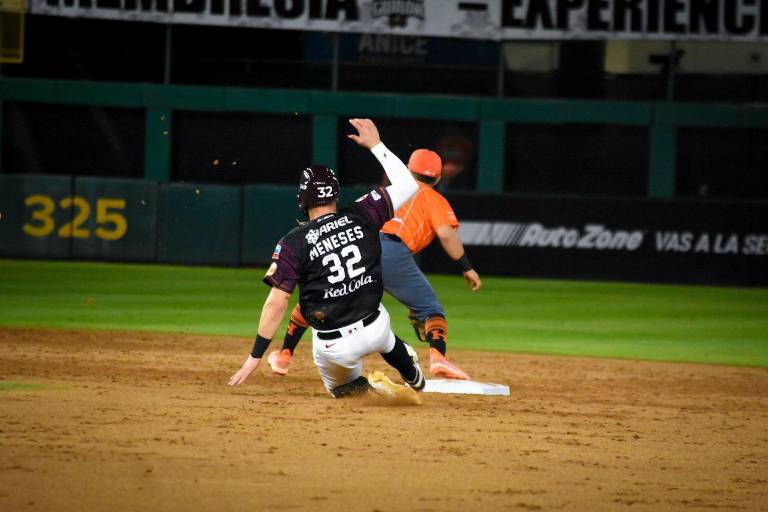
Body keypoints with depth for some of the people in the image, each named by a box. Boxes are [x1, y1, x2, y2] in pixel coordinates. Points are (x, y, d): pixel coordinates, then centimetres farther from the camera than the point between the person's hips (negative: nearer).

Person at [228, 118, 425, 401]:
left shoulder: (293, 243, -12)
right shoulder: (361, 216, -6)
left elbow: (276, 304, -14)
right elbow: (408, 185, 6)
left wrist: (255, 356, -10)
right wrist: (375, 145, 14)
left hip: (334, 348, -3)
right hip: (375, 331, 3)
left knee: (339, 387, 27)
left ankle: (370, 387, -2)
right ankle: (414, 378, 35)